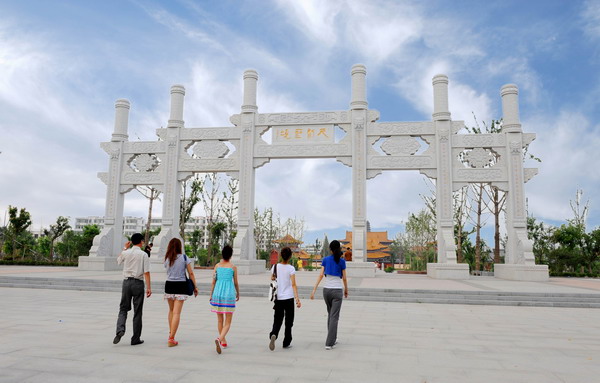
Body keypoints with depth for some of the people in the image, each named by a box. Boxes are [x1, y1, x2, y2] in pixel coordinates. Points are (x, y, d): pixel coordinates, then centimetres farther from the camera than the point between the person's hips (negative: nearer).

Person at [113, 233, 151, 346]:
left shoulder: (126, 253, 2)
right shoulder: (143, 255, -6)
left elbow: (118, 260, 26)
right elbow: (146, 272, -11)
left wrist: (125, 248, 30)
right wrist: (148, 287, -9)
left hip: (126, 282, 3)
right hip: (138, 283, -2)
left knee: (123, 309, 15)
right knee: (137, 312, 6)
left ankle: (120, 329, -11)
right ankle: (135, 339, 12)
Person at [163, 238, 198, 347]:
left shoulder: (167, 259, 3)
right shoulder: (184, 257, -5)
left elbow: (168, 272, 12)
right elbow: (191, 273, -4)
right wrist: (195, 286, 3)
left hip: (169, 285, 3)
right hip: (181, 286, -3)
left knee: (171, 310, 21)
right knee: (177, 313, -3)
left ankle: (170, 333, 30)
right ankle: (171, 339, -6)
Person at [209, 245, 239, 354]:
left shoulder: (217, 265, 4)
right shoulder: (233, 267, -3)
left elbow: (213, 281, 5)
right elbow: (235, 283, 3)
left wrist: (211, 294, 15)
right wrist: (238, 294, 19)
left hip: (217, 293, 3)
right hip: (229, 294, -3)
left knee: (220, 320, 19)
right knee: (228, 322, 2)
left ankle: (223, 341, 30)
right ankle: (219, 339, -21)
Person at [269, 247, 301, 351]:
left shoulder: (275, 267, 0)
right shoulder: (291, 268, -10)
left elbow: (272, 278, 14)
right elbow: (293, 285, -14)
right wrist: (297, 299, -14)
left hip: (278, 298, 3)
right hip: (288, 298, -3)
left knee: (277, 320, 9)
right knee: (289, 321, 11)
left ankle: (273, 334, -19)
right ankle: (286, 343, 18)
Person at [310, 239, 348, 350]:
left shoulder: (325, 260, 1)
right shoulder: (342, 261, -4)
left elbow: (321, 275, -6)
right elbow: (344, 278, 0)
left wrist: (314, 290, -6)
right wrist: (346, 290, 15)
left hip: (326, 290, 3)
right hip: (337, 291, -3)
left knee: (330, 314, 21)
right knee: (334, 317, 0)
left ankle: (333, 338, 28)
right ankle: (329, 343, -4)